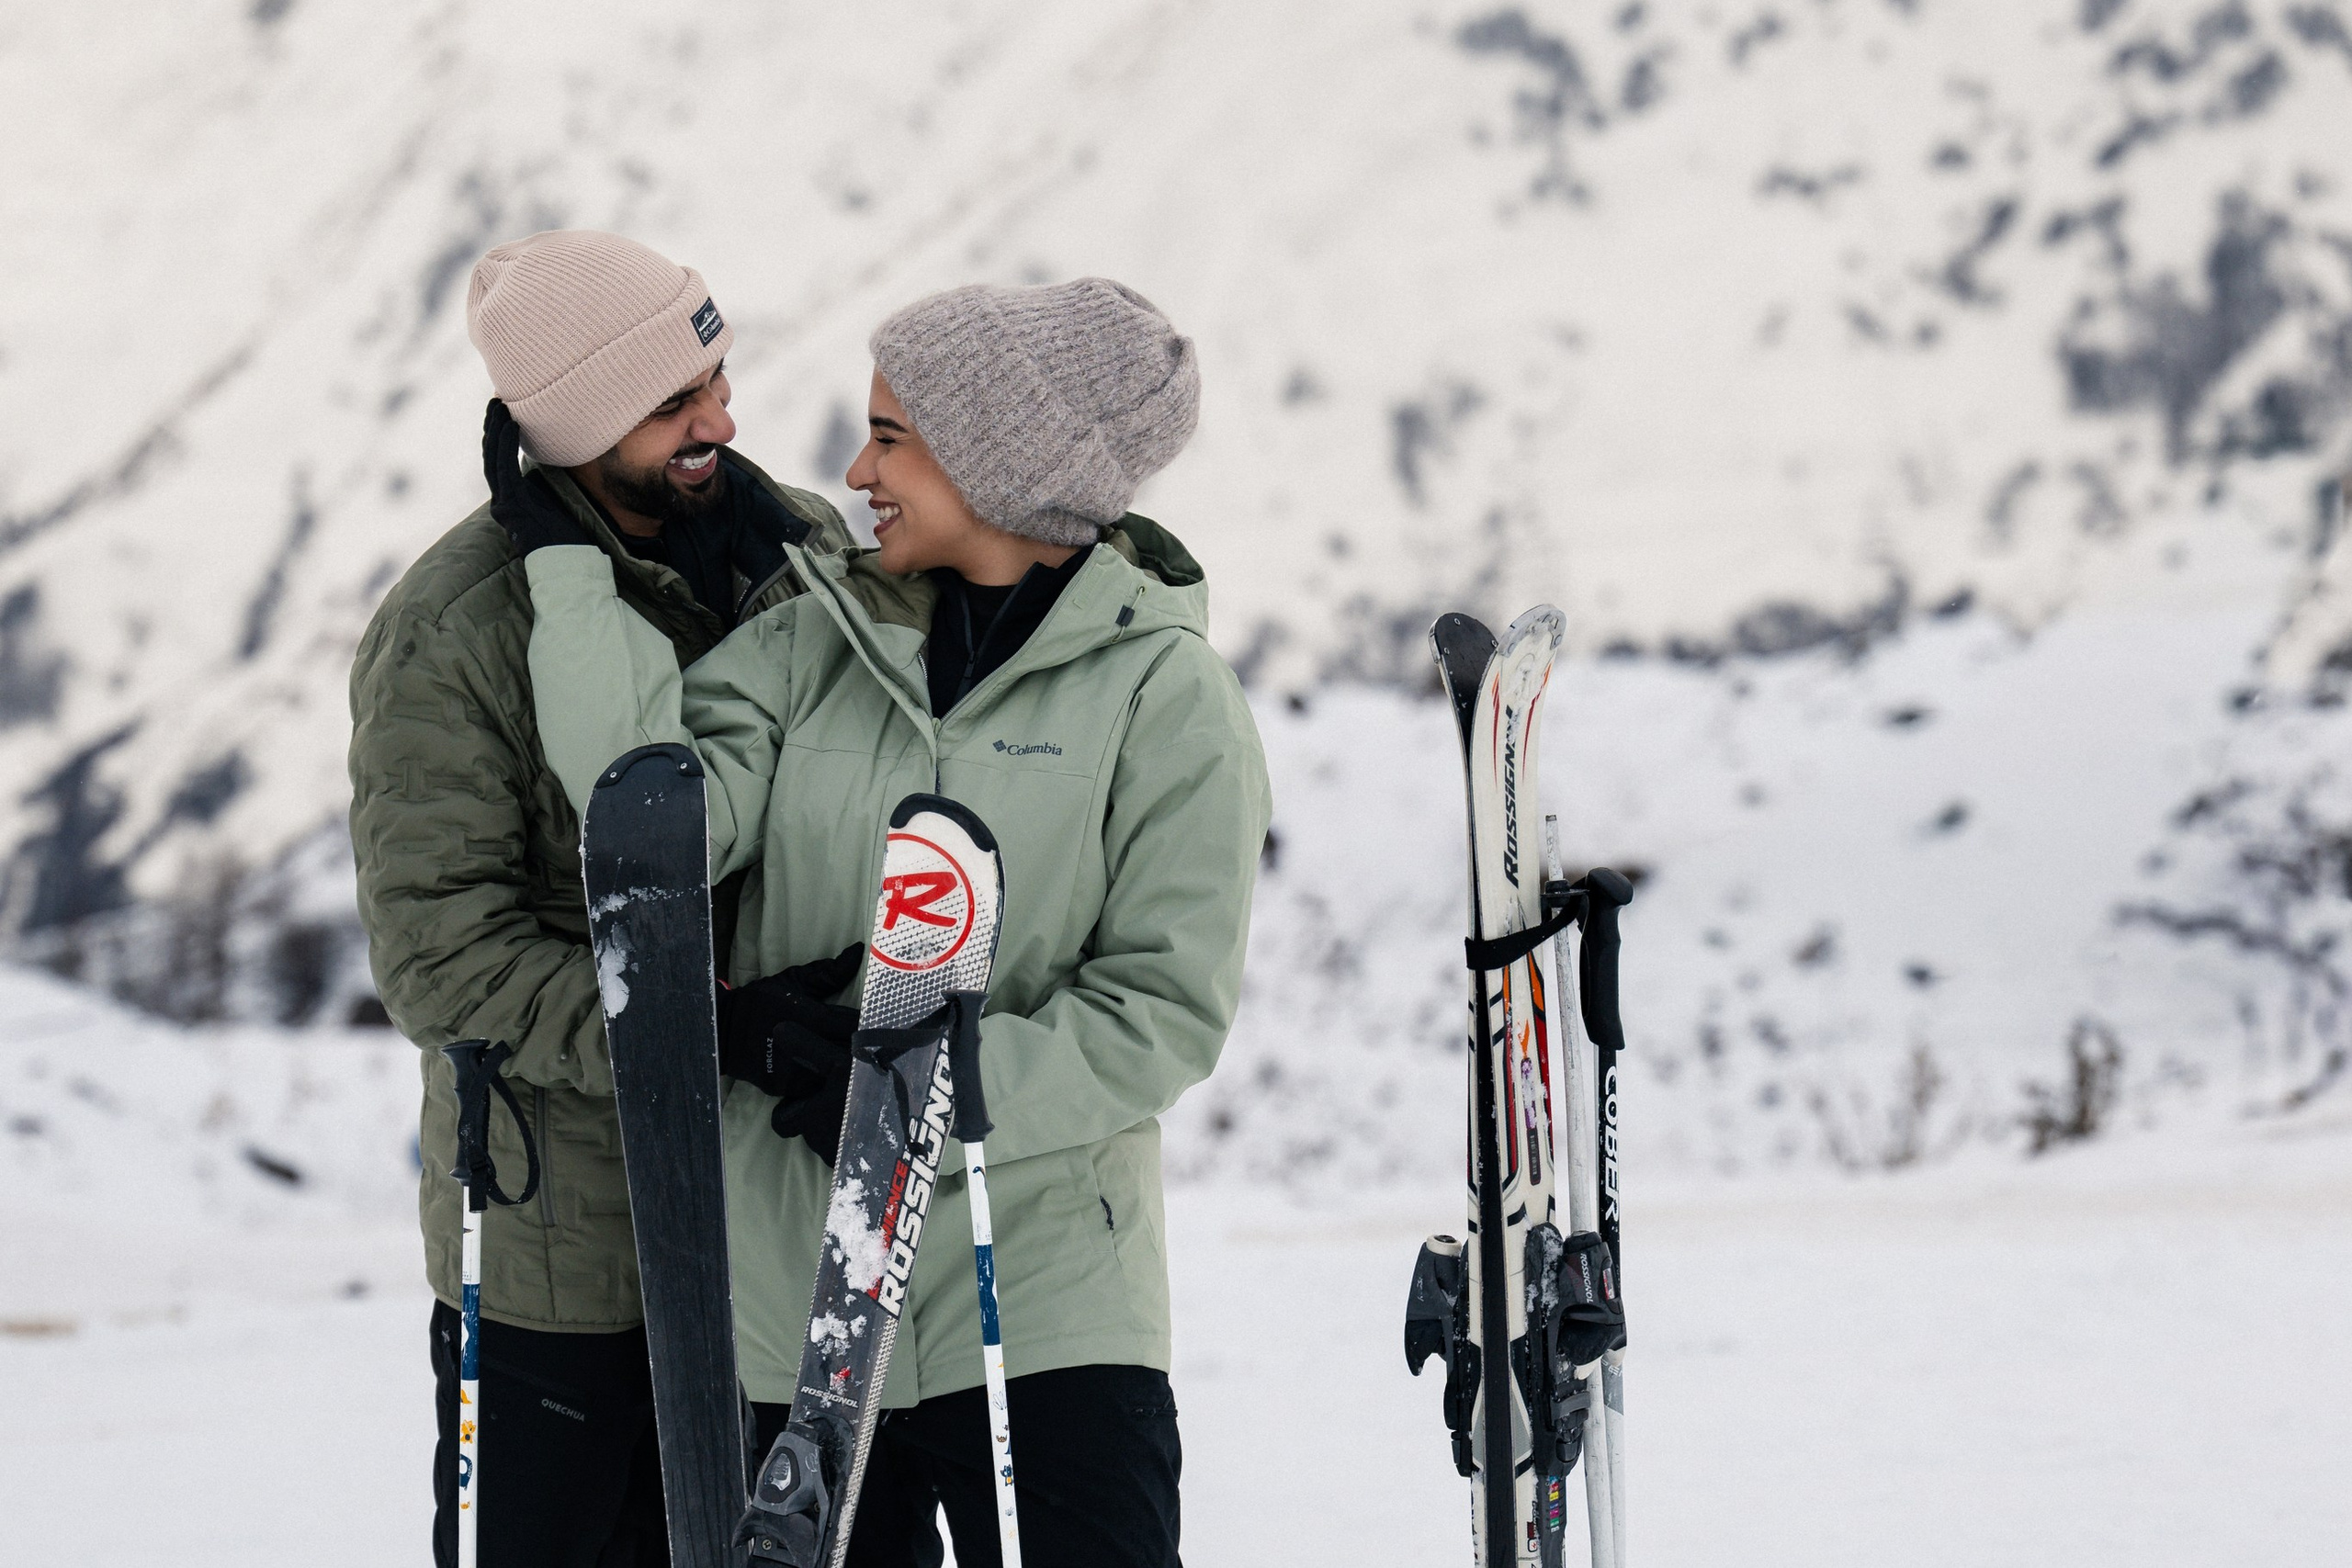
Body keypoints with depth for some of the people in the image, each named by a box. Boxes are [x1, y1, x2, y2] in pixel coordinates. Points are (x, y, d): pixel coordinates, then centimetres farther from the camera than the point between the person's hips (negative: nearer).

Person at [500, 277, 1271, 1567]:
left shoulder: (1162, 694, -4)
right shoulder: (818, 642, 7)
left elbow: (1166, 1010, -7)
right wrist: (566, 563, -8)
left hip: (1043, 1297, -4)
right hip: (793, 1275, 4)